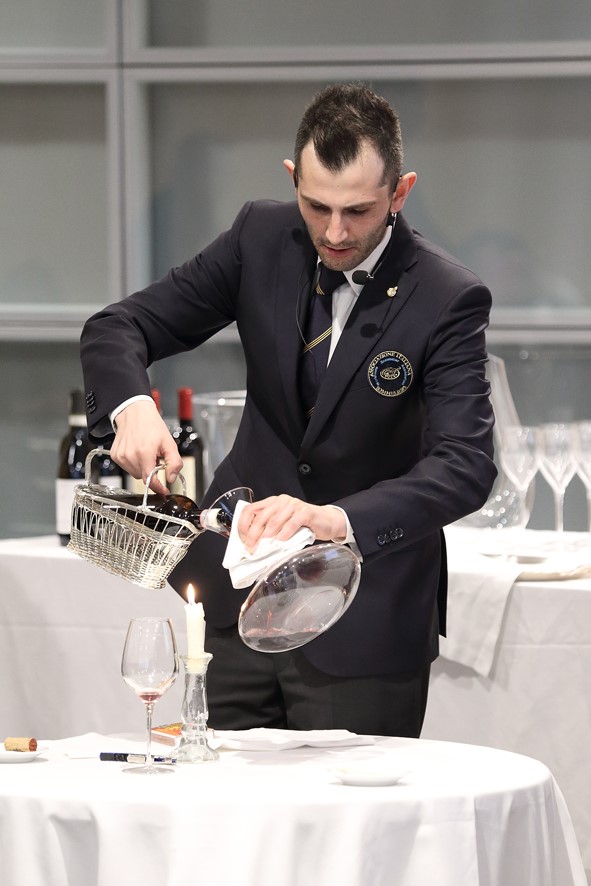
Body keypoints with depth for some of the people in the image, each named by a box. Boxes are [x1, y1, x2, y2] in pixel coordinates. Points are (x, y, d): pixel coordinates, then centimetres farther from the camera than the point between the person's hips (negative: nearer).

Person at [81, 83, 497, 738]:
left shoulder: (447, 300, -17)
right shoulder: (262, 238, -4)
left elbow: (466, 467, -27)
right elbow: (117, 328, 0)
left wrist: (339, 518, -44)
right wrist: (130, 407, -24)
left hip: (364, 616, -4)